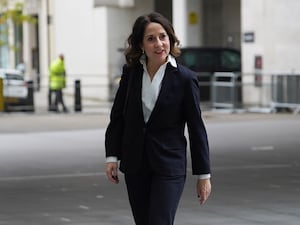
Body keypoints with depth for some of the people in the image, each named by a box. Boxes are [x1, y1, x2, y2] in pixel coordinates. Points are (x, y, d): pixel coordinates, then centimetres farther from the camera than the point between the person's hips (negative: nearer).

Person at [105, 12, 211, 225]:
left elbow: (197, 128, -5)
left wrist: (204, 174, -4)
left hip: (169, 167, -4)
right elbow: (117, 117, 8)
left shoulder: (185, 79, -8)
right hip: (135, 166, 4)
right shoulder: (130, 73, 2)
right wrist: (112, 156, -1)